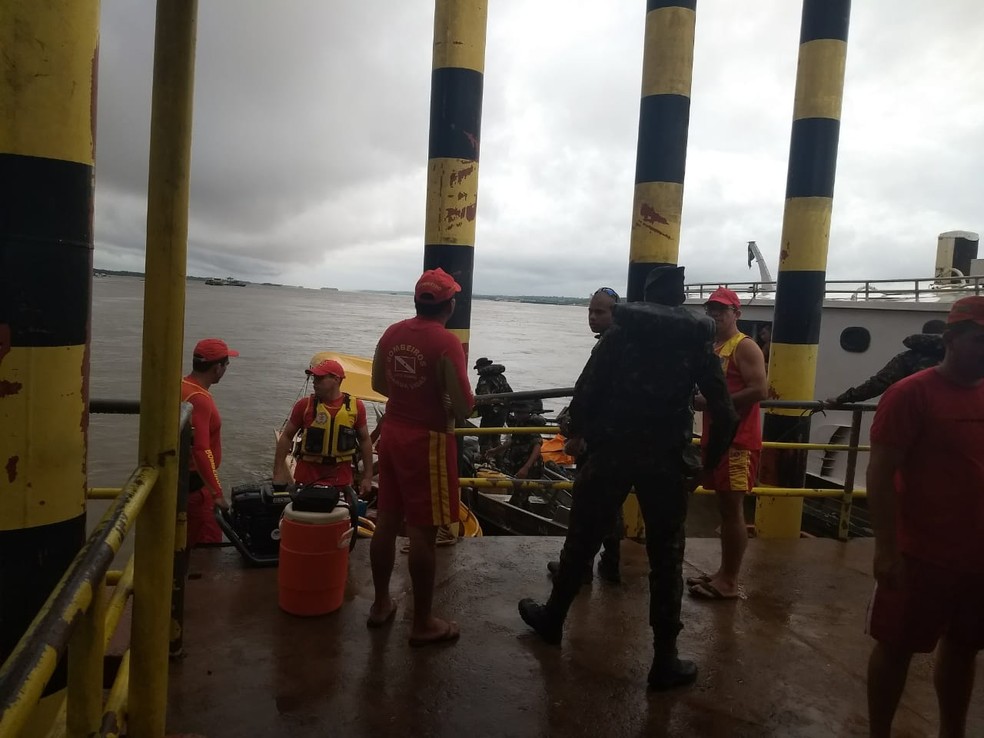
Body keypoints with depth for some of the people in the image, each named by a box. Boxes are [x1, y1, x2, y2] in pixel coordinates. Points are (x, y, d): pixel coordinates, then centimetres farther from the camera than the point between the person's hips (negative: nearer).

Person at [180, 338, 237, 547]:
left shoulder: (182, 387, 8)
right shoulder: (199, 400, -23)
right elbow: (201, 451, -28)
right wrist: (216, 493, -25)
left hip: (179, 479, 10)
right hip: (194, 483, -10)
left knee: (186, 543, 19)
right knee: (208, 544, -4)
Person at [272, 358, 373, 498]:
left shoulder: (355, 406, -2)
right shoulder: (305, 405, -3)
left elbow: (364, 441, 6)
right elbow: (286, 437, 3)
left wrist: (367, 477, 5)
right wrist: (278, 472, -2)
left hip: (341, 477, 1)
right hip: (308, 473, 0)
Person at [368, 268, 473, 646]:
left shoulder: (392, 333, 3)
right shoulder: (447, 342, -18)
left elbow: (378, 383, 15)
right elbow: (463, 407, -20)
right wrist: (443, 403, 1)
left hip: (392, 434, 7)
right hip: (427, 441, -7)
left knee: (386, 522, 17)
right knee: (422, 533, 2)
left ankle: (381, 604, 32)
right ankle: (423, 623, 14)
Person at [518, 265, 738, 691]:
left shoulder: (621, 331, 1)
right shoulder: (698, 341, 3)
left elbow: (585, 392, -7)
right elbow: (725, 416, -1)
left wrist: (585, 435, 8)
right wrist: (707, 462, 10)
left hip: (611, 453, 0)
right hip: (667, 462, 1)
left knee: (581, 541, 15)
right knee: (666, 560, 10)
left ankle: (552, 619, 35)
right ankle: (665, 660, 16)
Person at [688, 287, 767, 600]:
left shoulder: (745, 346, -9)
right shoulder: (712, 348, 17)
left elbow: (759, 390, -20)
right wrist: (698, 400, 1)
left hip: (739, 440, -9)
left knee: (732, 509, -4)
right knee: (724, 507, 13)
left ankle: (729, 582, 3)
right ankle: (722, 573, 22)